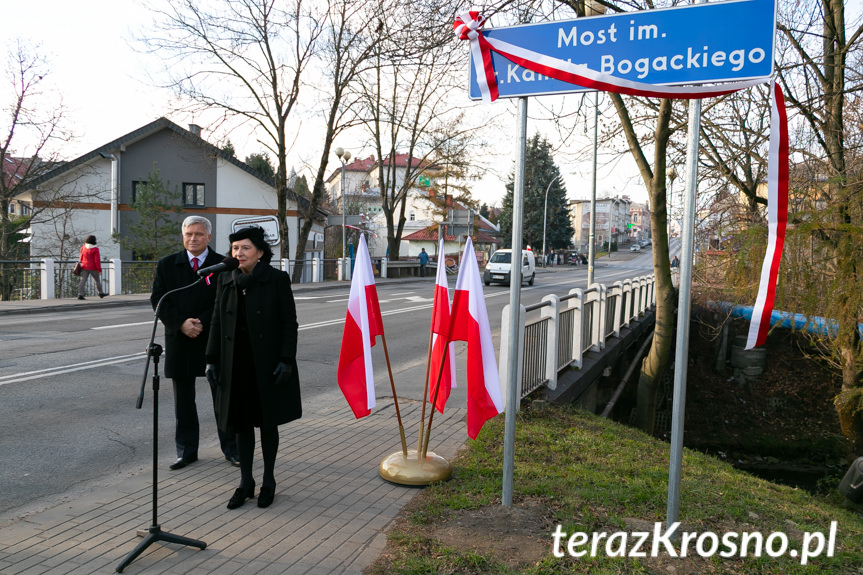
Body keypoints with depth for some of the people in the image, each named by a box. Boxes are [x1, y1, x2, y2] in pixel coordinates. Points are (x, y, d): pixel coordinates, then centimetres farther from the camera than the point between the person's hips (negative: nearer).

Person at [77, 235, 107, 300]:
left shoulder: (83, 247, 2)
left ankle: (80, 294, -11)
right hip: (93, 268, -4)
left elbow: (80, 258, 13)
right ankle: (101, 293, 26)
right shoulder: (95, 249, -14)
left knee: (83, 280, -1)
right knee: (97, 280, 13)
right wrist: (99, 270, -11)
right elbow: (97, 260, -15)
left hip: (84, 267, 4)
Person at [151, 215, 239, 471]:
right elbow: (158, 300, 0)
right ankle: (186, 450, 23)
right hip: (179, 340, 2)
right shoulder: (166, 265, 6)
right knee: (183, 401, 10)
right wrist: (181, 324, -13)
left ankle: (230, 447, 19)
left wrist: (202, 322, -18)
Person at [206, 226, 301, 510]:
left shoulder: (277, 279, -8)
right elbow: (217, 322, 9)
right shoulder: (226, 280, 4)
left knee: (268, 422, 9)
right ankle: (245, 481, 24)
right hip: (236, 364, 4)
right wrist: (212, 359, 4)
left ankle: (268, 480, 25)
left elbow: (289, 323, -8)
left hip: (268, 364, -3)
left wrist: (286, 360, -14)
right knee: (242, 422, 10)